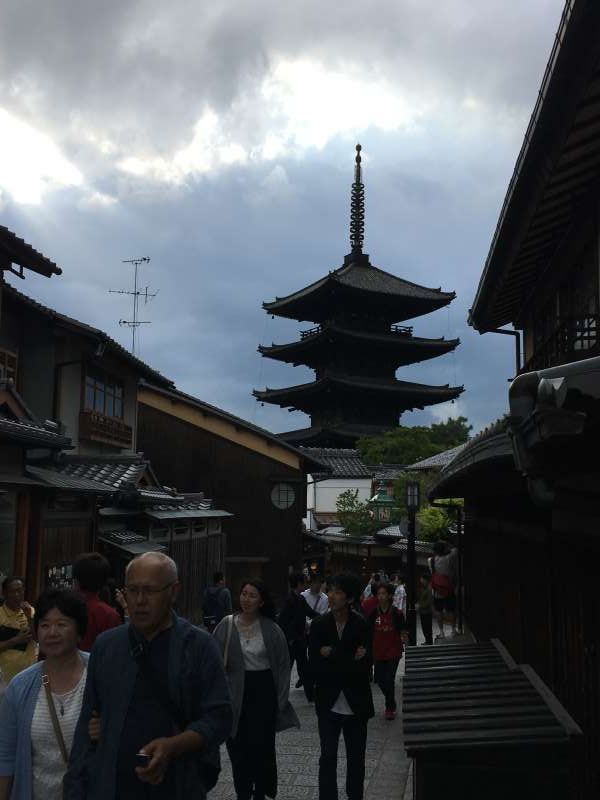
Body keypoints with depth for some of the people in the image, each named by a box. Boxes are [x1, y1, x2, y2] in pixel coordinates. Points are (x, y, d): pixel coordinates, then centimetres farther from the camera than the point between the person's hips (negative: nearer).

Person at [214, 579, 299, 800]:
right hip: (236, 694, 1)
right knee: (238, 746, 7)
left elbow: (283, 665, 1)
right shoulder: (226, 626, -5)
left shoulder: (271, 628, -5)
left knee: (261, 745, 3)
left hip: (264, 692, -1)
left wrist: (281, 699, -2)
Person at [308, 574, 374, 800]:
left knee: (356, 759, 14)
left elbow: (365, 668, -16)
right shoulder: (319, 625, -6)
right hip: (329, 703, 0)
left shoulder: (362, 626, -10)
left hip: (356, 704, 0)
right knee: (327, 759, 6)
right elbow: (315, 668, -12)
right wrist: (349, 661, -17)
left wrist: (333, 655, -18)